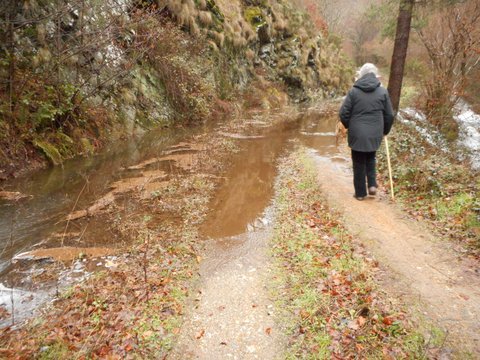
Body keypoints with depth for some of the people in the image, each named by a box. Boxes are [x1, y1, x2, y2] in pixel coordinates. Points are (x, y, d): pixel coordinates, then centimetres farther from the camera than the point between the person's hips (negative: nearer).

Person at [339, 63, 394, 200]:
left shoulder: (354, 91, -5)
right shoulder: (383, 91, 1)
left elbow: (343, 113, -5)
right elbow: (389, 115, 4)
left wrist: (349, 126, 13)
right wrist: (385, 131, 21)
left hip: (357, 134, -2)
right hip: (375, 134, 2)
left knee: (359, 163, 9)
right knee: (371, 159, 25)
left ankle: (360, 192, 16)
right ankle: (372, 185, 12)